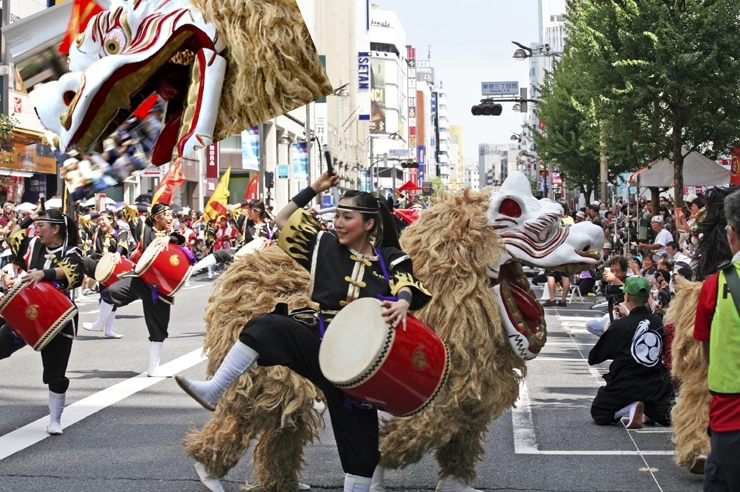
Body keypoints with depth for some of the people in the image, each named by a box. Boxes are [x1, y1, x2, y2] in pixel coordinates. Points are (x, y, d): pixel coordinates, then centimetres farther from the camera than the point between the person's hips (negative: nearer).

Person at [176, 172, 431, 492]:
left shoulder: (390, 259, -1)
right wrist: (314, 189, 4)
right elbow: (282, 221, 9)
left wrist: (402, 303, -40)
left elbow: (407, 287, -17)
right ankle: (213, 392, -28)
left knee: (358, 431, 3)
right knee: (268, 326, -24)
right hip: (320, 346, 1)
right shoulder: (325, 245, 4)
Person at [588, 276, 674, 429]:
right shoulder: (658, 323, -1)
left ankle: (630, 408, -10)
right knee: (666, 418, 24)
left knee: (598, 414, 16)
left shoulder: (620, 326, -14)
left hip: (625, 386, -4)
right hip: (654, 386, 4)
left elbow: (593, 358, -5)